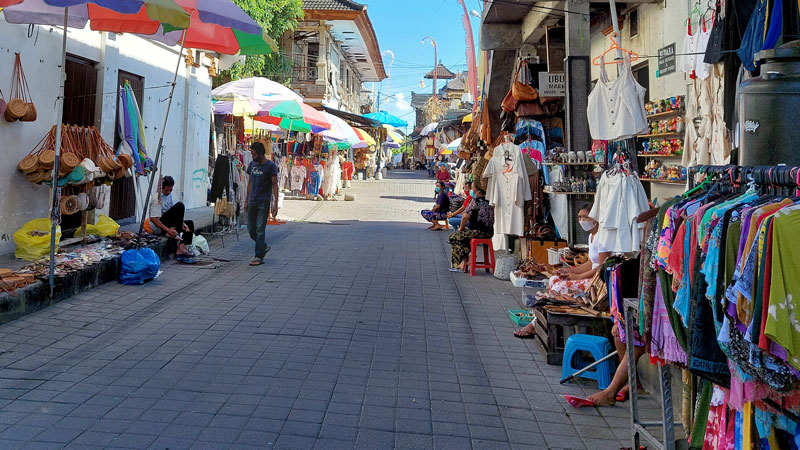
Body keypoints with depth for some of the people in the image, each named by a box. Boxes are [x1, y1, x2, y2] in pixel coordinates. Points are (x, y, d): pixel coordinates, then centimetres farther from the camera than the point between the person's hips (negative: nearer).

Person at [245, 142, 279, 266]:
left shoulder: (270, 166, -7)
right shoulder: (252, 164, 11)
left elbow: (274, 185, -8)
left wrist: (275, 204, -14)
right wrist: (247, 201, 17)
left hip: (264, 202, -6)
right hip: (252, 202, 6)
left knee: (260, 229, -8)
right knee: (251, 229, 8)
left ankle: (259, 257, -4)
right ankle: (264, 246, 29)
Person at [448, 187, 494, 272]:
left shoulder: (476, 201, -16)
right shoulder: (489, 200, 9)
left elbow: (465, 216, -21)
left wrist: (461, 228, -2)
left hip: (479, 232, -9)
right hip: (489, 232, 9)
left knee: (453, 237, 8)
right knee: (463, 236, 28)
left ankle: (463, 263, 7)